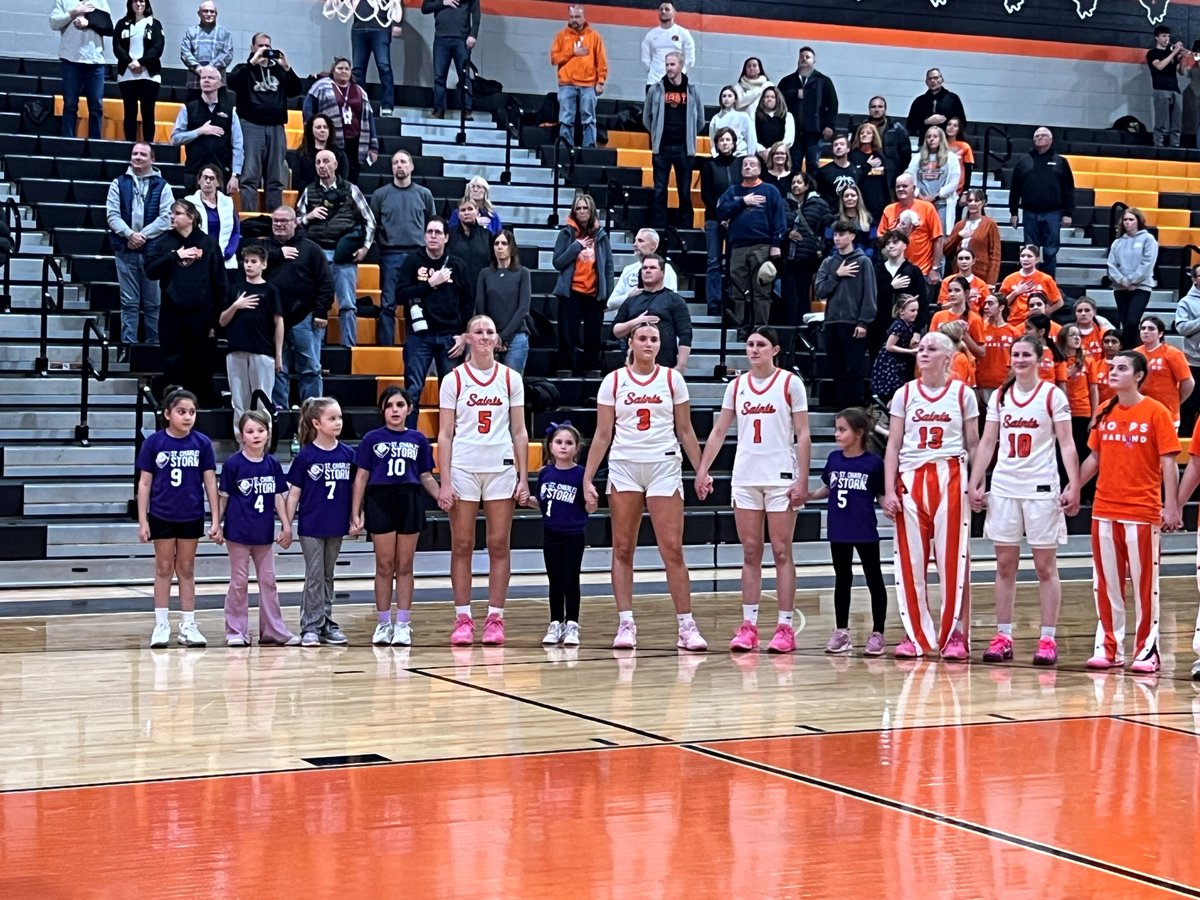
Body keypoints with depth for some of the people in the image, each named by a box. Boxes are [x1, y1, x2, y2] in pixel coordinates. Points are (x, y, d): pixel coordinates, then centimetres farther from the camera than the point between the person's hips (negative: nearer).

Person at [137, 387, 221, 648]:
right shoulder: (154, 442, -7)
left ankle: (188, 626, 16)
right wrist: (142, 521, -5)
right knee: (163, 569, 8)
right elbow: (144, 483, -2)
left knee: (186, 569, 10)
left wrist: (216, 521, -3)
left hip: (191, 517, 1)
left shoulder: (202, 443, -4)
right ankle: (161, 626, 14)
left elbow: (210, 482, -1)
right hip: (162, 516, -1)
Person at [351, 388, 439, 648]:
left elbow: (426, 477, 10)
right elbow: (361, 477, 3)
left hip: (409, 502, 1)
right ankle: (383, 624, 12)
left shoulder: (418, 439, 7)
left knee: (404, 566, 5)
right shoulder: (372, 439, 3)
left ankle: (403, 624, 9)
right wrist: (355, 514, -2)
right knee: (384, 566, 3)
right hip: (380, 502, -1)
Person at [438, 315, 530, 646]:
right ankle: (463, 619, 5)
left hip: (501, 468, 1)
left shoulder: (510, 378, 6)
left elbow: (519, 432, 8)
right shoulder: (454, 379, 2)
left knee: (499, 545, 1)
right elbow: (445, 434, 0)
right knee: (461, 545, 0)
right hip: (463, 468, -1)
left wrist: (523, 478, 2)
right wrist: (445, 482, -7)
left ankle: (495, 618, 6)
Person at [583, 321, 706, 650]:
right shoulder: (613, 381, 4)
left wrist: (701, 471, 1)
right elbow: (602, 434, 5)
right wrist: (588, 478, -1)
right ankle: (625, 623, 6)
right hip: (624, 467, 1)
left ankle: (686, 625, -2)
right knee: (622, 549, 2)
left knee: (672, 549, -6)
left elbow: (685, 430, 9)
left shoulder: (672, 379, 5)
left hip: (664, 466, -1)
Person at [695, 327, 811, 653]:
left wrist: (802, 480, -11)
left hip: (781, 477, -4)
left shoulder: (790, 383, -3)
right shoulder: (736, 385, 9)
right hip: (745, 477, 4)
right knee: (750, 553, 6)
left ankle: (785, 627, 1)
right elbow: (718, 431, 12)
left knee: (781, 552, -1)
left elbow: (803, 435, -5)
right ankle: (748, 626, 9)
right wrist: (702, 470, 4)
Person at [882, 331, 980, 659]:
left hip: (950, 479, -2)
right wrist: (889, 490, -1)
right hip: (911, 479, 2)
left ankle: (955, 635, 3)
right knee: (910, 560, 2)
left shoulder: (962, 393, 4)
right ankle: (915, 635, 10)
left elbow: (973, 445, 7)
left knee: (953, 559, -3)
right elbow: (893, 445, 6)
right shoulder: (904, 394, 8)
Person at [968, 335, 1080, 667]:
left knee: (1045, 566, 1)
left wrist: (1074, 486, -13)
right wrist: (974, 484, 5)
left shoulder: (1052, 395, -2)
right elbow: (987, 443, 11)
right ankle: (1003, 637, 10)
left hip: (1041, 488, -4)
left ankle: (1048, 639, 4)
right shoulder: (999, 396, 9)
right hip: (1003, 488, 4)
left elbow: (1067, 444, -4)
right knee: (1005, 565, 5)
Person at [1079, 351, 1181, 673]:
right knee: (1107, 583, 9)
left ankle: (1146, 650, 9)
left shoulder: (1156, 412, -7)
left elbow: (1168, 463, -8)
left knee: (1145, 583, 2)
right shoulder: (1104, 413, 7)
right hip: (1104, 510, 5)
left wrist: (1171, 507, -14)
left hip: (1143, 511, -5)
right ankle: (1108, 648, 17)